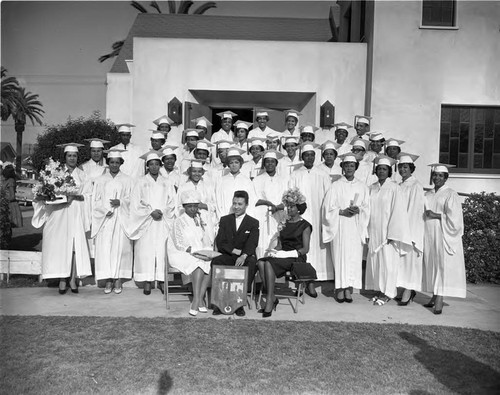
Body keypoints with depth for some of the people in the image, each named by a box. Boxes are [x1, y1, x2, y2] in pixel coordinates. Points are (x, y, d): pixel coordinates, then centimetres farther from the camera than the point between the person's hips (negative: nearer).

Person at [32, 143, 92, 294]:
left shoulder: (81, 174, 10)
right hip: (59, 214, -1)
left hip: (76, 214, 1)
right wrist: (44, 197, -17)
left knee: (76, 245, -4)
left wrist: (74, 197, -13)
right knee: (60, 245, -5)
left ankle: (73, 279, 2)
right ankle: (62, 279, 1)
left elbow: (87, 195, 4)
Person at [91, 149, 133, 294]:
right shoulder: (100, 180, 12)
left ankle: (118, 279, 3)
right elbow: (96, 201, 6)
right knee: (105, 248, -5)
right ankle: (108, 280, 1)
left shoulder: (127, 180, 10)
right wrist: (105, 210, -11)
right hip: (105, 219, 1)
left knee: (120, 247, -4)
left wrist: (120, 202, -14)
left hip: (121, 219, -1)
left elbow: (132, 199, 5)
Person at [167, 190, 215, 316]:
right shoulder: (179, 221, -4)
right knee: (199, 265, -32)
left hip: (200, 254, 5)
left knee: (210, 264, -24)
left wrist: (208, 251, -8)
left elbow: (208, 241, 13)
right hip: (181, 255, -5)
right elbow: (179, 244, -12)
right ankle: (199, 300, -28)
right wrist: (195, 251, -23)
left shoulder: (200, 220, 14)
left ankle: (197, 300, -20)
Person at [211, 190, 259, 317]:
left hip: (245, 257, -1)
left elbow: (252, 244, -9)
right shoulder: (224, 220, 13)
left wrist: (243, 255, -31)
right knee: (215, 261, -30)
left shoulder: (253, 223, 7)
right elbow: (220, 243, 3)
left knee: (252, 263, -34)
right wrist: (236, 251, -13)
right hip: (227, 256, 2)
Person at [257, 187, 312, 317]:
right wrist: (275, 250, -6)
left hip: (297, 258, -5)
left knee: (269, 263, -32)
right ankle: (272, 298, -23)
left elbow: (305, 249, -5)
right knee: (261, 262, -26)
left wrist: (287, 253, -16)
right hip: (282, 256, 6)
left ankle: (270, 300, -26)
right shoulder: (284, 223, 20)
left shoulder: (305, 226, 2)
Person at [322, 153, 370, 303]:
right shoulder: (335, 186, 3)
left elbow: (367, 207, 10)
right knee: (340, 256, -5)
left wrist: (358, 210, -11)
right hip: (340, 226, -2)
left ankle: (349, 288, 6)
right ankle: (340, 288, 2)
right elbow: (328, 207, 0)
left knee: (354, 256, -1)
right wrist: (342, 211, -14)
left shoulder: (363, 187, 11)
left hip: (356, 227, 2)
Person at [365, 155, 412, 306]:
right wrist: (368, 231, 8)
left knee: (388, 260, 0)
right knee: (375, 260, 8)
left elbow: (397, 211, -10)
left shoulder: (394, 188, -7)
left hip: (387, 230, -5)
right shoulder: (372, 188, 9)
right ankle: (380, 290, 19)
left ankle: (387, 293, 10)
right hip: (374, 231, 5)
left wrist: (391, 234, -15)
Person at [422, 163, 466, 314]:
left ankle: (439, 300, -10)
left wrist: (437, 216, -12)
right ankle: (435, 296, 14)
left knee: (442, 265, -8)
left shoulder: (451, 194, -3)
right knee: (430, 265, 6)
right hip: (429, 235, 6)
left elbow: (453, 218, -10)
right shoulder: (427, 195, 13)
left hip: (443, 236, -6)